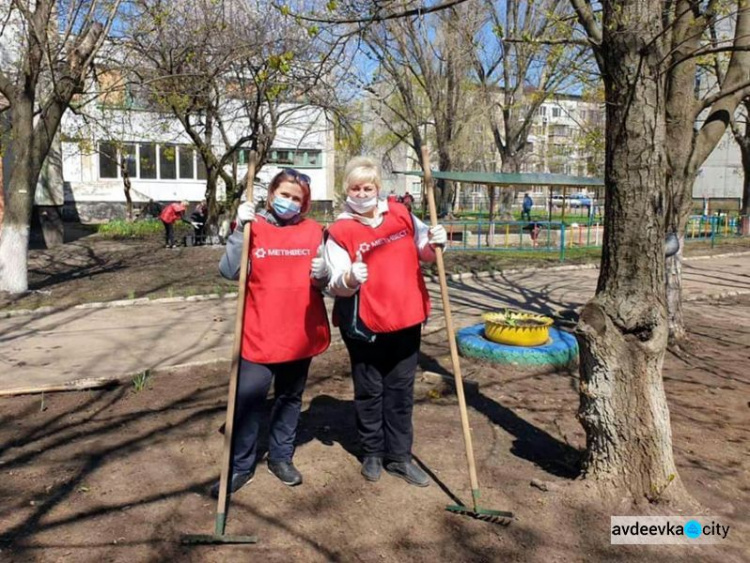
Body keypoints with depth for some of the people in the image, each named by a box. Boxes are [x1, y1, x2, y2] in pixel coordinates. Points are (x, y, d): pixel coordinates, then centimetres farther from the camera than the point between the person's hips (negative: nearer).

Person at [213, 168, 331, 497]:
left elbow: (322, 283, 8)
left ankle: (281, 457, 33)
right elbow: (229, 271, -13)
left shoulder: (313, 231, 3)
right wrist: (239, 229, -20)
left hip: (302, 332, 3)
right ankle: (240, 466, 18)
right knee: (248, 399, 0)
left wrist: (322, 275, -15)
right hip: (259, 333, -2)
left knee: (290, 398, 16)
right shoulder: (252, 227, -2)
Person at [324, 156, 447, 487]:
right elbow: (336, 284, -14)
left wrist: (434, 243, -8)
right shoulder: (340, 231, -9)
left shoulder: (401, 215, 3)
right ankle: (372, 453, 31)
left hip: (406, 319, 4)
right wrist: (349, 278, -36)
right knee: (370, 391, 11)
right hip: (364, 324, -3)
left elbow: (423, 253, 14)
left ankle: (399, 456, 28)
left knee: (401, 390, 13)